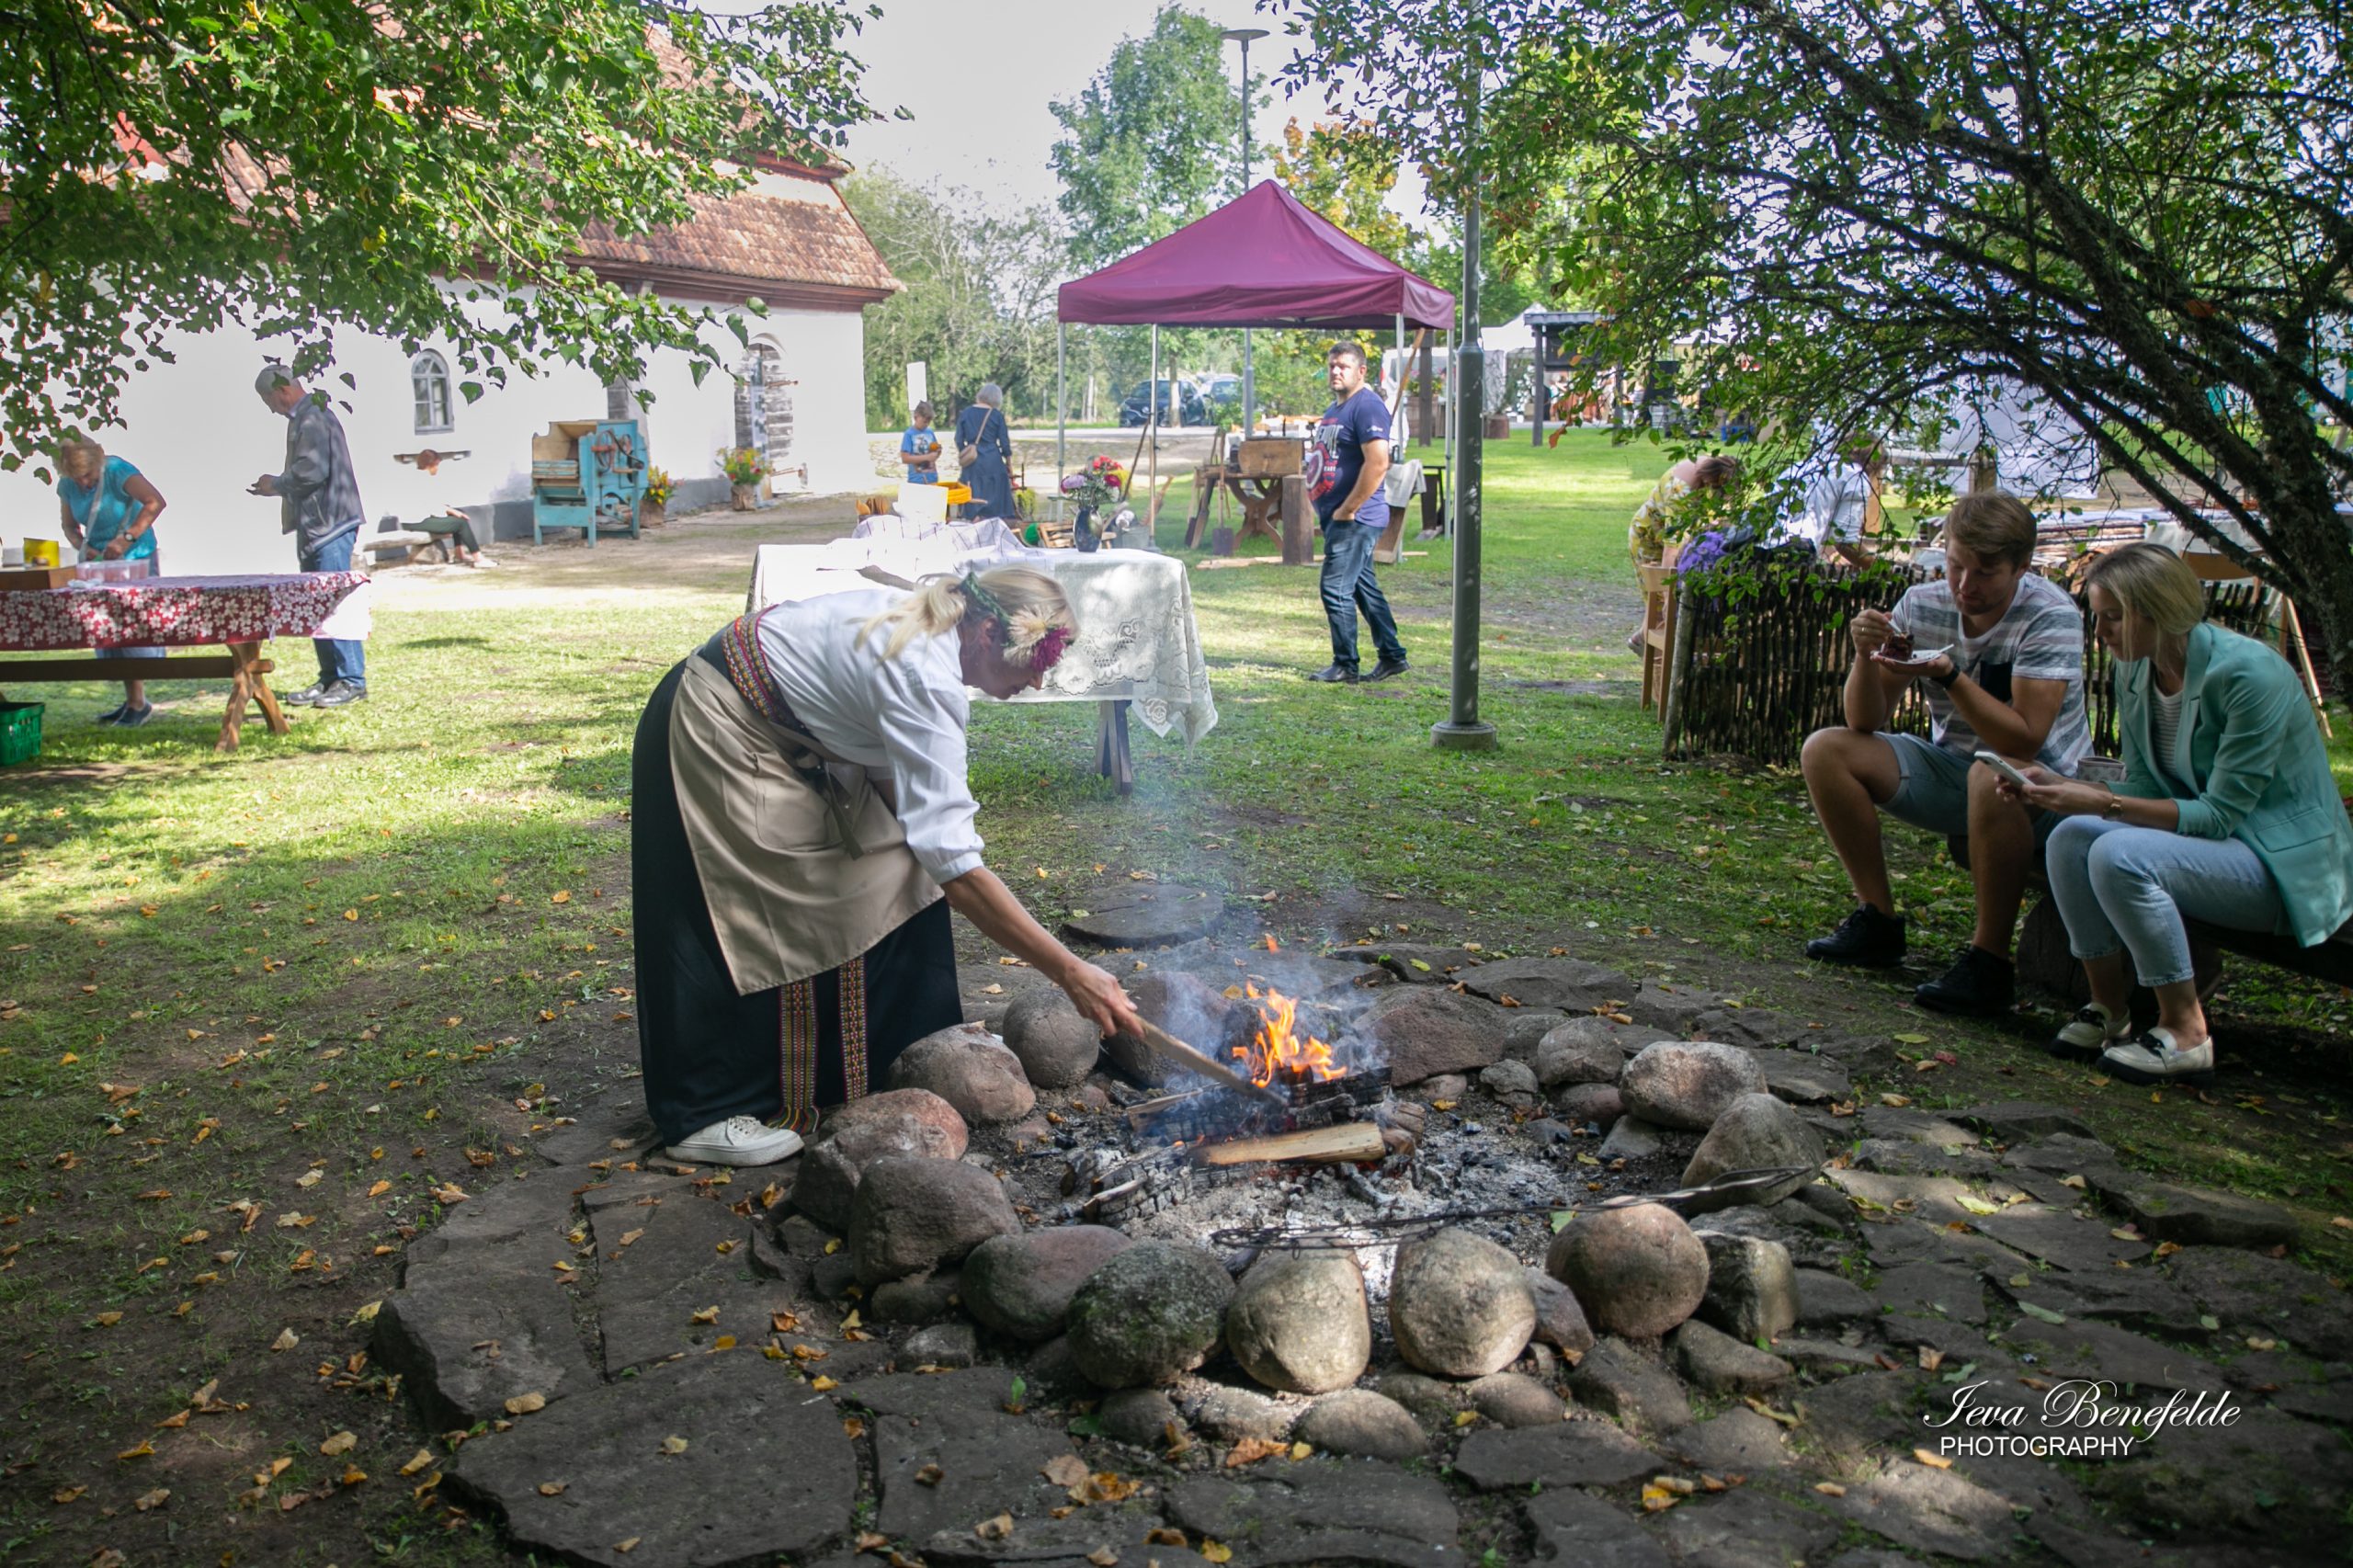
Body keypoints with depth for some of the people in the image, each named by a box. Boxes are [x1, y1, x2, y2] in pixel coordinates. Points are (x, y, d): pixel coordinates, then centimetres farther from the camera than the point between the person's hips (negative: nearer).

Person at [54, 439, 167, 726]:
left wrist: (126, 539, -32)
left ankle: (139, 702, -3)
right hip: (100, 562, 7)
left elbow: (155, 501, -30)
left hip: (136, 559, -7)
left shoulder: (117, 471, -17)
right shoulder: (67, 486, 1)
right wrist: (84, 548, -8)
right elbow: (69, 525, 13)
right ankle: (131, 700, 14)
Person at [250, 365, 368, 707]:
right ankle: (330, 678, 16)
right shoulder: (304, 418, 20)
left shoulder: (312, 418, -13)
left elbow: (312, 472, -22)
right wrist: (276, 487, 16)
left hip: (329, 525, -11)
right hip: (315, 526, 11)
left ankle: (352, 681, -7)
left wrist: (276, 484, -7)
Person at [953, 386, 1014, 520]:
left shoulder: (965, 414, 5)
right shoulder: (997, 415, -3)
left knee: (974, 498, 7)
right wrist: (1009, 463, 9)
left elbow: (959, 440, 6)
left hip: (972, 462, 2)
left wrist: (962, 459, 19)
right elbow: (1004, 442, -1)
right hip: (992, 459, -2)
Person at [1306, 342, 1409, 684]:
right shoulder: (1335, 408, 18)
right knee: (1364, 587, 14)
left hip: (1355, 518, -10)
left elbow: (1378, 463, -24)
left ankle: (1345, 666, 0)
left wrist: (1347, 510, -20)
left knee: (1336, 588, -9)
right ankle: (1392, 656, 22)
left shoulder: (1368, 406, -14)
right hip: (1336, 515, 10)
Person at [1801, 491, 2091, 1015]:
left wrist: (1948, 677, -36)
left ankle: (1989, 961, -26)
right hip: (1949, 769, 6)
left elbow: (2024, 740, -28)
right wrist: (1866, 656, -23)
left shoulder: (2051, 616, -18)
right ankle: (1878, 922, -2)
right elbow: (1865, 723, -5)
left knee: (1994, 775, -39)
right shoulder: (1921, 606, -5)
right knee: (1825, 750, -10)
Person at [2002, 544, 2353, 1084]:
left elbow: (2219, 815, -24)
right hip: (2204, 831, 7)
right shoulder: (2135, 672, -1)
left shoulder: (2249, 674, -23)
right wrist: (2059, 786, -12)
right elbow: (2144, 786, 5)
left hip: (2289, 862, -7)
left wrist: (2105, 804, -31)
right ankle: (2108, 1010, -4)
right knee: (2070, 837, -18)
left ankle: (2185, 1034, -16)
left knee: (2121, 854, -30)